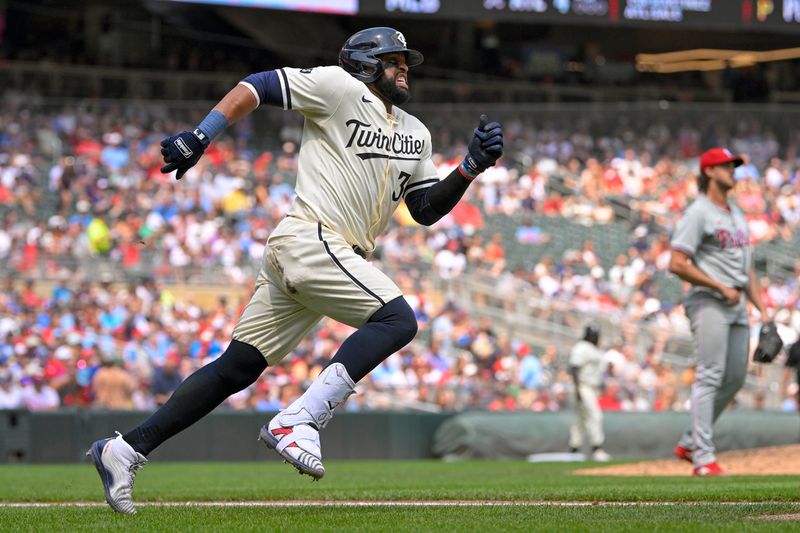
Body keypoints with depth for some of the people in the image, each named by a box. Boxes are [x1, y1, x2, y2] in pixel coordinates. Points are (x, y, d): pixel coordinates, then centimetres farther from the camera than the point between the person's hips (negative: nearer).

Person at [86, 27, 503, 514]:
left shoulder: (415, 135, 23)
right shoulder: (340, 88, 0)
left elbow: (428, 209, 21)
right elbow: (258, 85, -3)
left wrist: (472, 166, 6)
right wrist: (200, 137, -15)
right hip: (311, 240, -8)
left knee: (236, 369, 3)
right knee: (397, 319, -21)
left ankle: (126, 450, 3)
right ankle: (297, 423, -28)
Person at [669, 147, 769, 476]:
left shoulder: (736, 215, 20)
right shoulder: (698, 213, -7)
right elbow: (677, 264, -16)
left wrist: (762, 309, 15)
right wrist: (721, 287, -16)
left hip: (736, 306, 9)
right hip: (709, 303, -9)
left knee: (734, 379, 9)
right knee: (710, 377, -12)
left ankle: (688, 444, 20)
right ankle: (703, 458, -13)